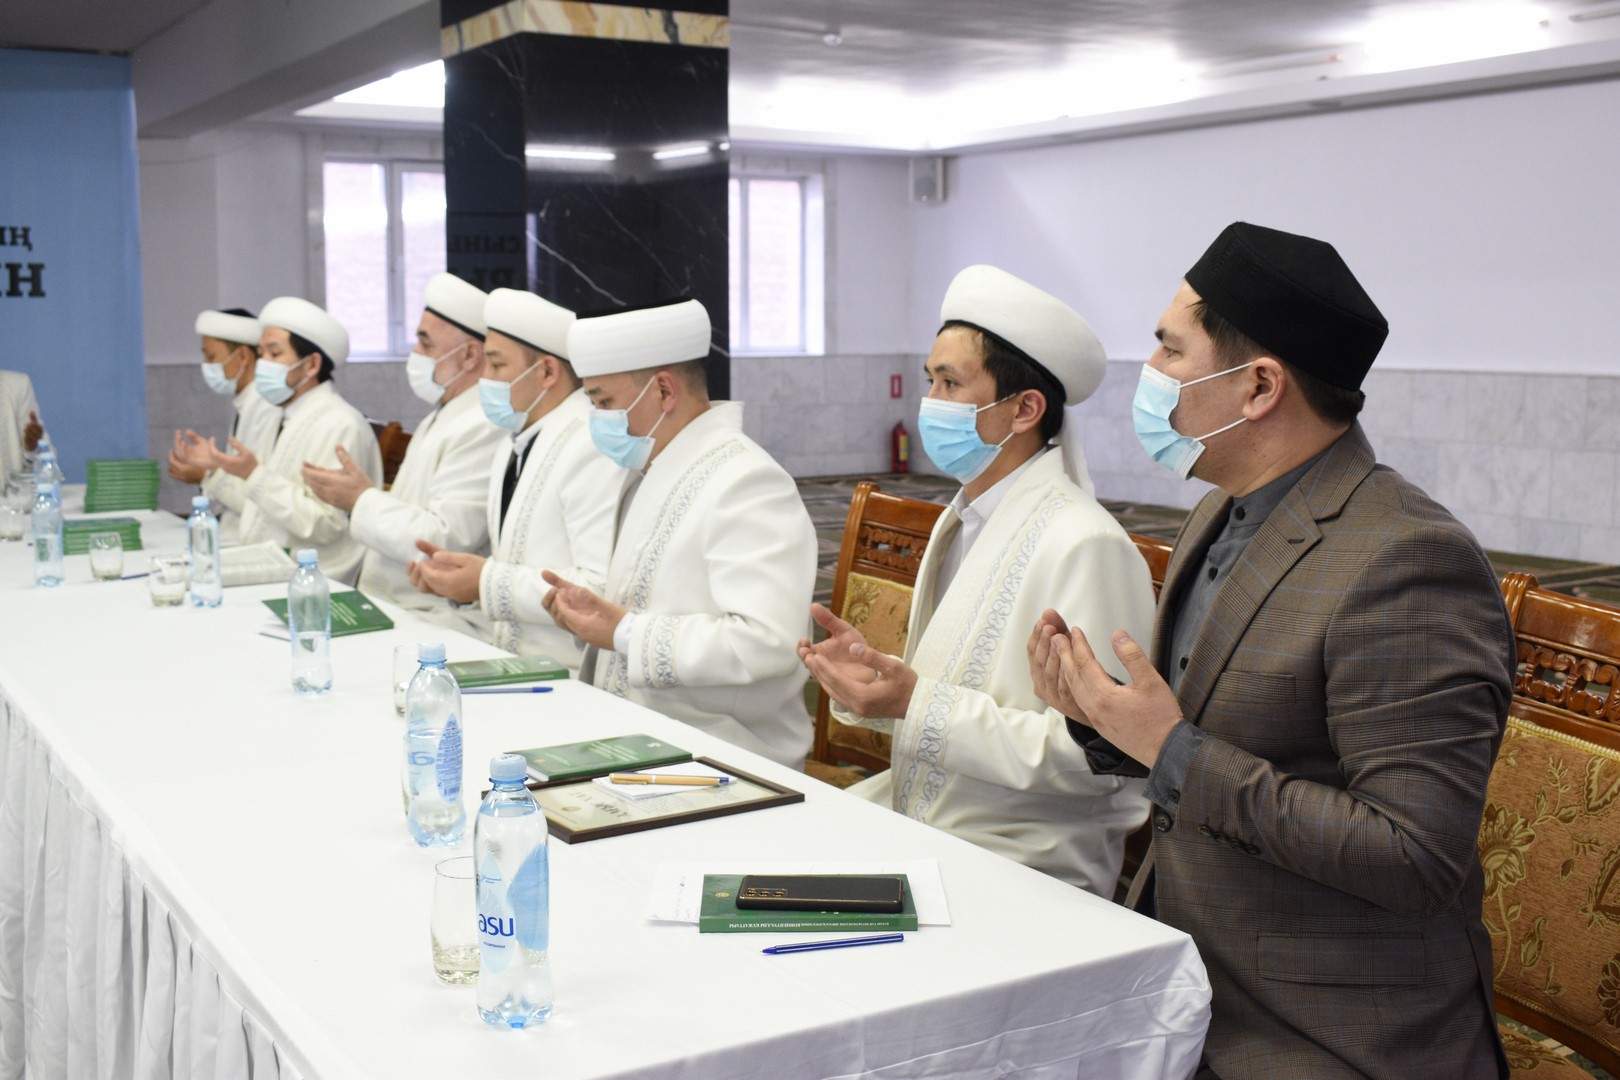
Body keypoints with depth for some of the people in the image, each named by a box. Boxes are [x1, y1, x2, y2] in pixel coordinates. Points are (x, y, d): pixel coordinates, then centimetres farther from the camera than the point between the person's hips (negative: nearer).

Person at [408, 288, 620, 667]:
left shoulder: (593, 447, -14)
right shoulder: (513, 444, 14)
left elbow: (605, 589, -22)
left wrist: (489, 582, -17)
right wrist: (463, 577, 3)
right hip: (509, 664, 8)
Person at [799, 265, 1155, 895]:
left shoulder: (1085, 547, -19)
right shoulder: (962, 521, 10)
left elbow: (1092, 755, -23)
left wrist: (918, 702, -24)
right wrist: (871, 675, -4)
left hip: (1022, 866, -8)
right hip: (916, 818, 8)